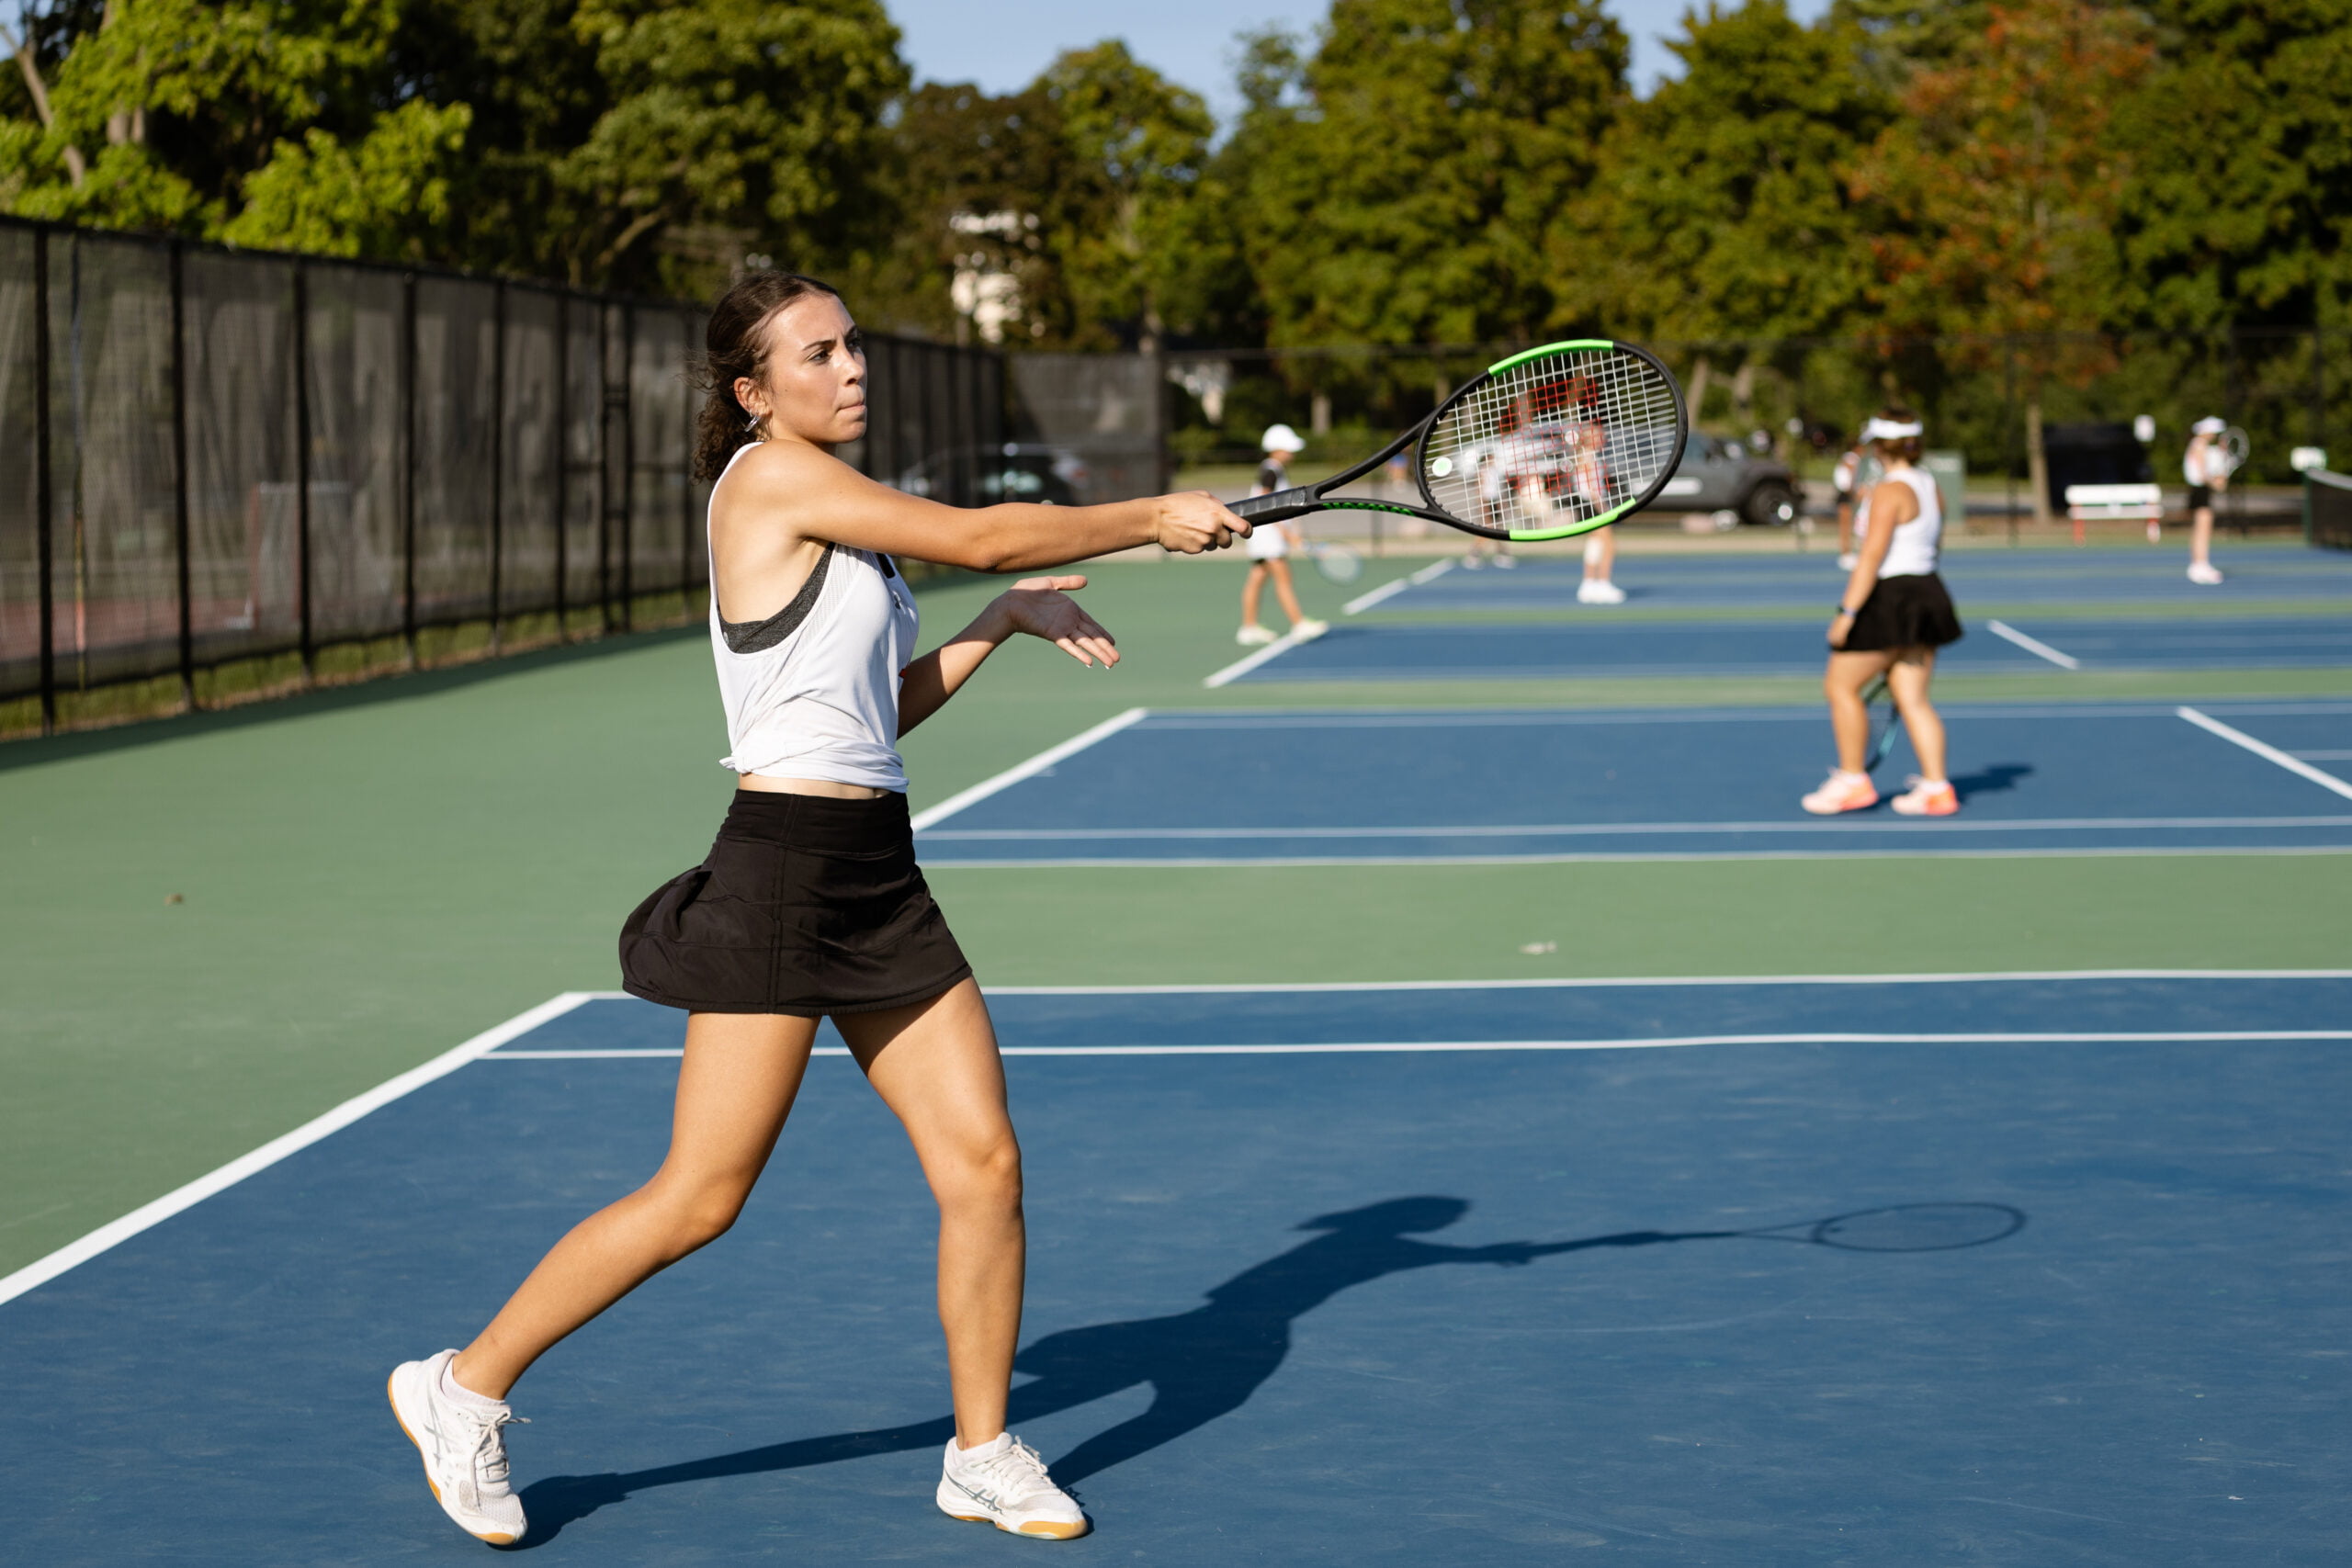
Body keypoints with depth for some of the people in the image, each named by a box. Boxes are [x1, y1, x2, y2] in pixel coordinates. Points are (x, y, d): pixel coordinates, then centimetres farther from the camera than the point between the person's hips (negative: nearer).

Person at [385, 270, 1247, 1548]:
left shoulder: (827, 509, 17)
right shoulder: (769, 474, -10)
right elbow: (982, 535, -13)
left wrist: (1008, 619, 12)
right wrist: (1156, 519, -4)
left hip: (879, 879, 9)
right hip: (782, 869, -9)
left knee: (983, 1162, 3)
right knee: (701, 1196, -5)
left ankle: (983, 1455, 17)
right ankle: (465, 1385, 11)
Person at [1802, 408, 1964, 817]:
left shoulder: (1889, 492, -16)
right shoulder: (1931, 487, 11)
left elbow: (1872, 555, -21)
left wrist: (1848, 611, -21)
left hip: (1888, 598, -9)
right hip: (1928, 592, 9)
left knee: (1840, 686, 2)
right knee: (1912, 699, 9)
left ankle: (1853, 781, 7)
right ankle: (1936, 787, 4)